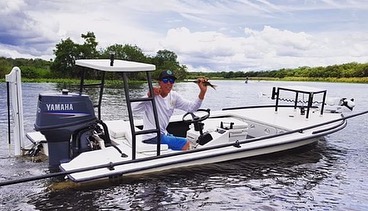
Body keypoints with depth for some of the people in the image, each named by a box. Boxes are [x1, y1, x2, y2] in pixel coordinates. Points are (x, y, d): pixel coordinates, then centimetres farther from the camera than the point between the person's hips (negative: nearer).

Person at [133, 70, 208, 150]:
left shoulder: (174, 96, 4)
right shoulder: (153, 96, -15)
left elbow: (191, 107, -5)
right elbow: (134, 109, -30)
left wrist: (202, 92, -17)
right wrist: (148, 96, -41)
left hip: (163, 134, 8)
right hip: (152, 137, -8)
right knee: (185, 144, -15)